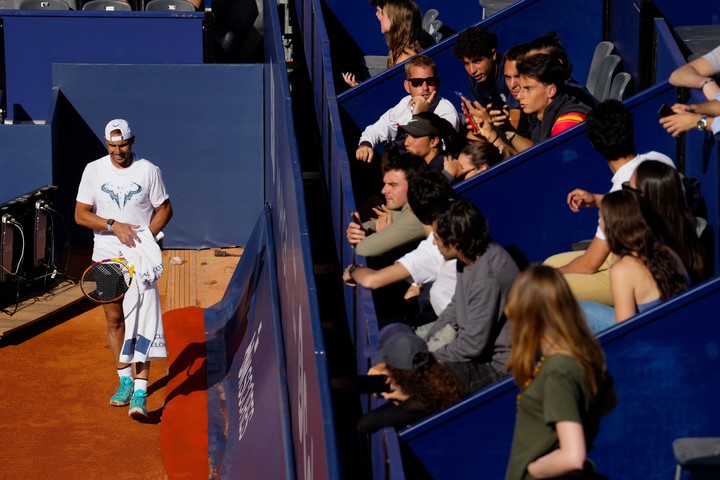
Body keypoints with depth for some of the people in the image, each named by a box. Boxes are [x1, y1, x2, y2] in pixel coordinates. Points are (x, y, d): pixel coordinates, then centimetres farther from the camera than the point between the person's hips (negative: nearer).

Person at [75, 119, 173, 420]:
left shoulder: (148, 171, -4)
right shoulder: (94, 170, 1)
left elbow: (164, 209, 3)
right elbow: (81, 214, 0)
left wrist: (145, 236, -13)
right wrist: (114, 225, -15)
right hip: (106, 258, 3)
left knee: (140, 321, -9)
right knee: (114, 321, 10)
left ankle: (140, 392, -13)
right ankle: (124, 379, 25)